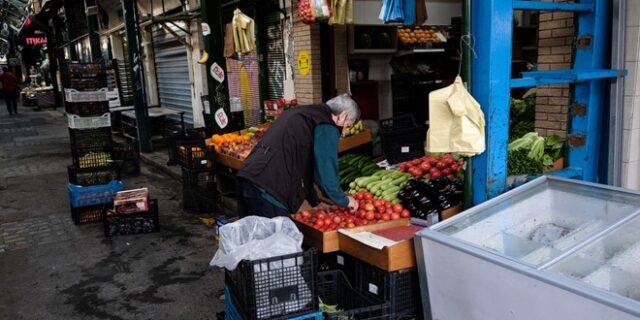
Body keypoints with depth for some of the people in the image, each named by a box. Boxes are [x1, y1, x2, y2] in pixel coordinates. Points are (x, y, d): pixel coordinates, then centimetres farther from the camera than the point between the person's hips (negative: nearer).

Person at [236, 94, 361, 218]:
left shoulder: (301, 113, 25)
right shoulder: (327, 127, -3)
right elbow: (326, 173, -7)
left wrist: (314, 202, 35)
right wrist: (344, 201, 12)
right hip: (269, 189, -9)